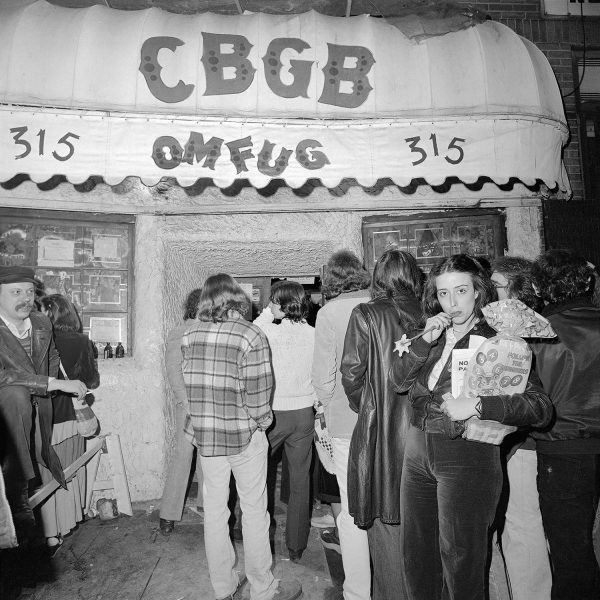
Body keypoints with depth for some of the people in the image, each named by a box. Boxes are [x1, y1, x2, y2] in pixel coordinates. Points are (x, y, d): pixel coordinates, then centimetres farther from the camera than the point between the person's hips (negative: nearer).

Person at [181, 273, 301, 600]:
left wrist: (205, 418, 11)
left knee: (214, 509, 18)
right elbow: (258, 395, -17)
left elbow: (188, 380, 2)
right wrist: (261, 423, 0)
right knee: (254, 511, 12)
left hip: (204, 436, 5)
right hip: (245, 436, -5)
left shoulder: (189, 334, -2)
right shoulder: (251, 336, -17)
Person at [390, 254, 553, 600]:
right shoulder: (434, 335, 7)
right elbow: (399, 381, -1)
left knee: (460, 561, 10)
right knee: (417, 556, 18)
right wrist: (425, 341, -13)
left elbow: (541, 408, -14)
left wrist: (479, 405, -27)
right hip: (418, 452, 5)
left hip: (467, 458, -5)